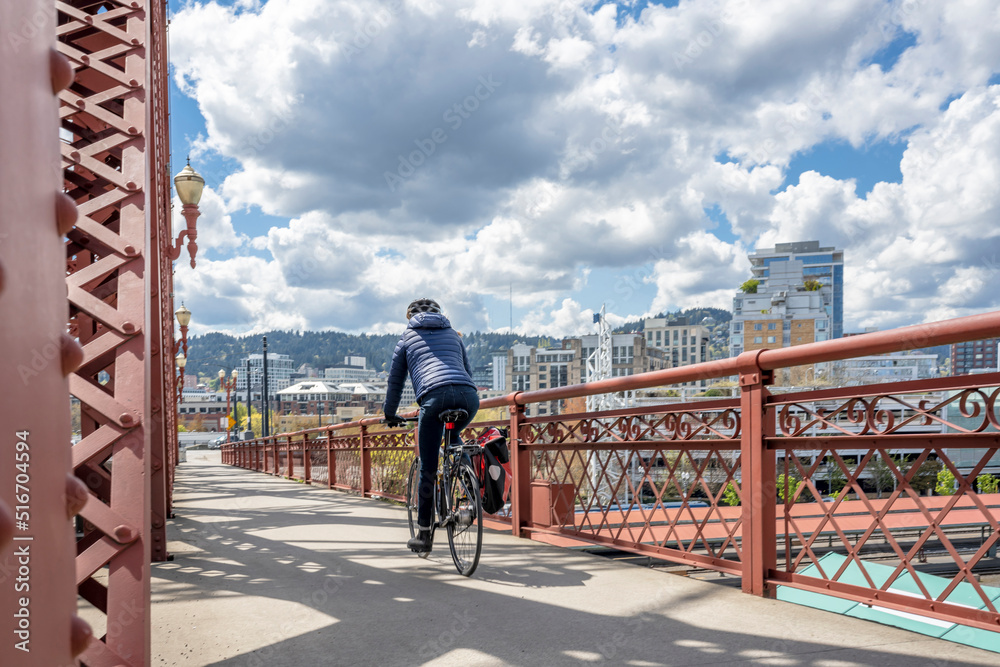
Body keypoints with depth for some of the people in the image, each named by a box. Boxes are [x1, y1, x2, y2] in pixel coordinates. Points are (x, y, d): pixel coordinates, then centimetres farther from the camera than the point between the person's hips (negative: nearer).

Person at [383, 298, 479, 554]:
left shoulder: (408, 338, 27)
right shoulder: (453, 334, 33)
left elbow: (395, 381, 30)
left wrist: (389, 415, 43)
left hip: (435, 396, -3)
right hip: (468, 396, 3)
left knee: (428, 469, 6)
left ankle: (423, 535, 11)